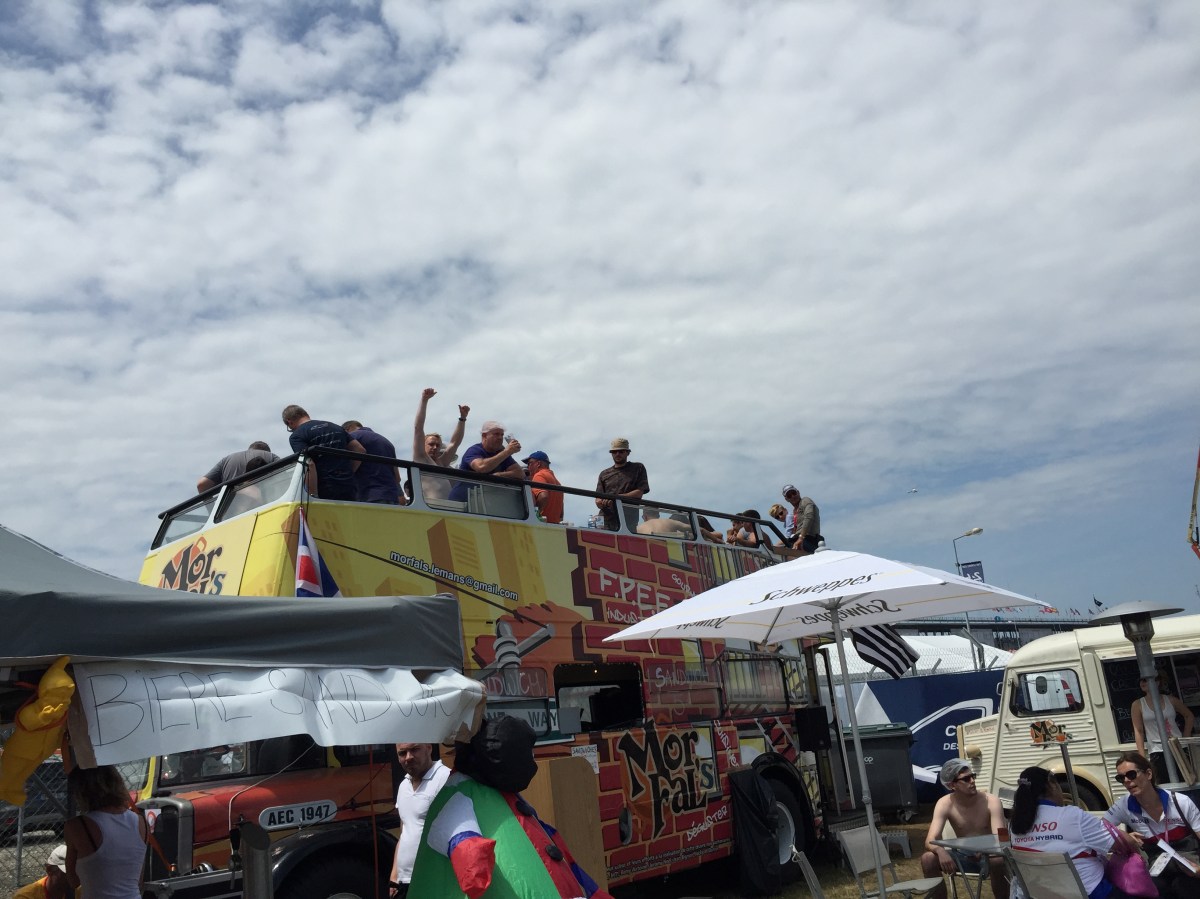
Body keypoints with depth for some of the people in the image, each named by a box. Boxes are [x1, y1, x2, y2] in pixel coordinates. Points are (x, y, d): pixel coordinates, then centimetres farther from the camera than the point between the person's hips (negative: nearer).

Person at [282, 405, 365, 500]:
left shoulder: (296, 436, -1)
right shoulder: (334, 427, 19)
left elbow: (309, 467, -16)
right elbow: (360, 450, 14)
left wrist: (313, 496, -17)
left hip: (325, 492, -6)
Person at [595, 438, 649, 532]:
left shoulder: (638, 468, 15)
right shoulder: (604, 474, 22)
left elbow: (639, 493, 2)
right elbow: (598, 500, 14)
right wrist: (603, 503, -11)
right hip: (606, 520, 2)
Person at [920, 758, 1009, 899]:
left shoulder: (991, 801, -16)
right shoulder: (945, 804, -13)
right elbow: (930, 841, -21)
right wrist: (941, 851, -46)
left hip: (988, 856, -2)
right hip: (964, 857, 2)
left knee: (998, 861, -38)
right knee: (928, 858, -23)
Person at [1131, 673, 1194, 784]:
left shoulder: (1170, 700, 5)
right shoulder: (1138, 705, 0)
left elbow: (1189, 716, 19)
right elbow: (1138, 731, -3)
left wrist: (1186, 737, 9)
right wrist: (1142, 757, -8)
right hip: (1157, 752, -2)